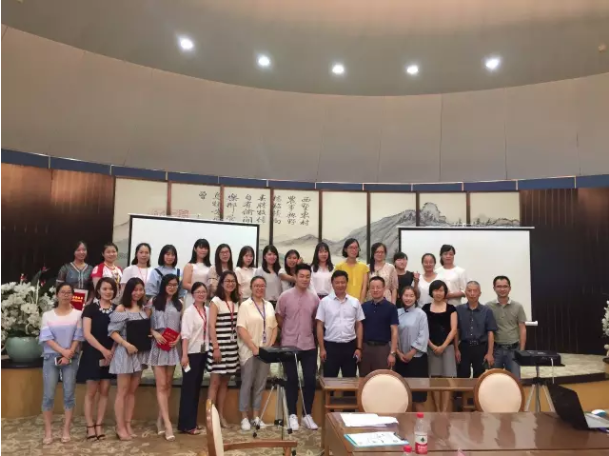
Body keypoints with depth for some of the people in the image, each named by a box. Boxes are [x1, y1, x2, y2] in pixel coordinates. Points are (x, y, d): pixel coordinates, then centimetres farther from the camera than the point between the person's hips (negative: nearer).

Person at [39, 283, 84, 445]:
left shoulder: (77, 314, 2)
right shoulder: (48, 315, 3)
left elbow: (78, 337, -1)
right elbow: (46, 338, -5)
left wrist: (69, 355, -12)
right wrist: (63, 351, -15)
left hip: (71, 358, 0)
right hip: (51, 357, 0)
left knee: (69, 395, 2)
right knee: (48, 396, -1)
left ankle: (66, 430, 10)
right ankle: (48, 431, 9)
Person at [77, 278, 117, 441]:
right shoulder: (90, 308, -5)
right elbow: (87, 334, -12)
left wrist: (112, 351, -8)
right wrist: (103, 349, -18)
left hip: (111, 355, 3)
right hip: (93, 354, -3)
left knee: (104, 391, 6)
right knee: (91, 391, 2)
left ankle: (99, 425, 15)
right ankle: (90, 426, 11)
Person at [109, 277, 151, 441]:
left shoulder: (144, 309, 9)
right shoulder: (121, 309, -8)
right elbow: (112, 331, -13)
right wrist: (126, 344, -21)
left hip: (141, 353, 6)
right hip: (125, 352, -6)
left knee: (132, 391, 12)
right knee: (122, 391, 1)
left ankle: (128, 424, 20)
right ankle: (120, 427, 9)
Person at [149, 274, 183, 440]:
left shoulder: (179, 304, 10)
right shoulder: (153, 301, 2)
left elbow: (183, 325, 10)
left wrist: (178, 338, -6)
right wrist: (155, 334, -14)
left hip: (173, 346, 3)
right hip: (158, 345, -3)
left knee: (168, 384, 7)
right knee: (161, 385, -7)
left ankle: (160, 419, 17)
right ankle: (167, 423, -8)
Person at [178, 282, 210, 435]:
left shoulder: (208, 310, 7)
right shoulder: (189, 312, -11)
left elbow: (209, 330, 10)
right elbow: (185, 334, -16)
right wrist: (184, 355, -21)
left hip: (203, 352, 6)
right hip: (192, 353, -6)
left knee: (197, 386, 12)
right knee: (189, 387, -1)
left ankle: (192, 421, 21)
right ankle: (186, 424, 6)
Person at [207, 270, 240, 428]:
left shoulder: (236, 302, 11)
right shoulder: (216, 301, -5)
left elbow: (237, 326, 13)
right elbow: (211, 326, -11)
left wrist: (239, 345, 7)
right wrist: (215, 347, -16)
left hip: (232, 346, 5)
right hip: (219, 345, -5)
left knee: (225, 382, 10)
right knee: (215, 381, -2)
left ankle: (221, 415, 17)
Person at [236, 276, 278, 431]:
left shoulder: (269, 306, 10)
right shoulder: (245, 305, -5)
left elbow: (274, 327, 11)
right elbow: (241, 329, -13)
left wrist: (270, 346, -2)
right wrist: (254, 348, -17)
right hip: (249, 351, -5)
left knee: (260, 384, 10)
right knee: (247, 384, 3)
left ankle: (256, 416, 19)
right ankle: (244, 417, 12)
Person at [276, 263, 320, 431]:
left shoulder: (314, 298, 2)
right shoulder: (285, 296, -7)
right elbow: (279, 319, 2)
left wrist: (307, 330, 9)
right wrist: (290, 332, 6)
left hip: (309, 346, 3)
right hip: (289, 345, -2)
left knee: (310, 380, 4)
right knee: (292, 380, 4)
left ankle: (307, 415, 18)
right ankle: (292, 415, 15)